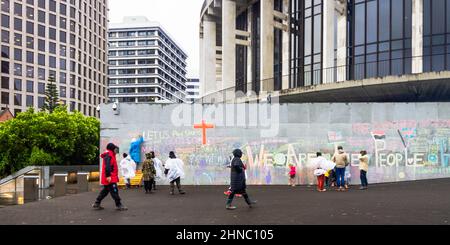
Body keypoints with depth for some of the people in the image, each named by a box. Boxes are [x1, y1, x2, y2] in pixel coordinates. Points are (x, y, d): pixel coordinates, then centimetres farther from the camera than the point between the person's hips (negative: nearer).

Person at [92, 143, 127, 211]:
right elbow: (107, 166, -24)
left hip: (112, 178, 11)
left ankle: (97, 204, 20)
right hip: (109, 178, -11)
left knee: (105, 190, 16)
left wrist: (116, 176, 28)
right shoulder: (108, 155, -13)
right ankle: (118, 205, -3)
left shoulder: (111, 155, 21)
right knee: (114, 191, -7)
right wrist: (108, 175, -29)